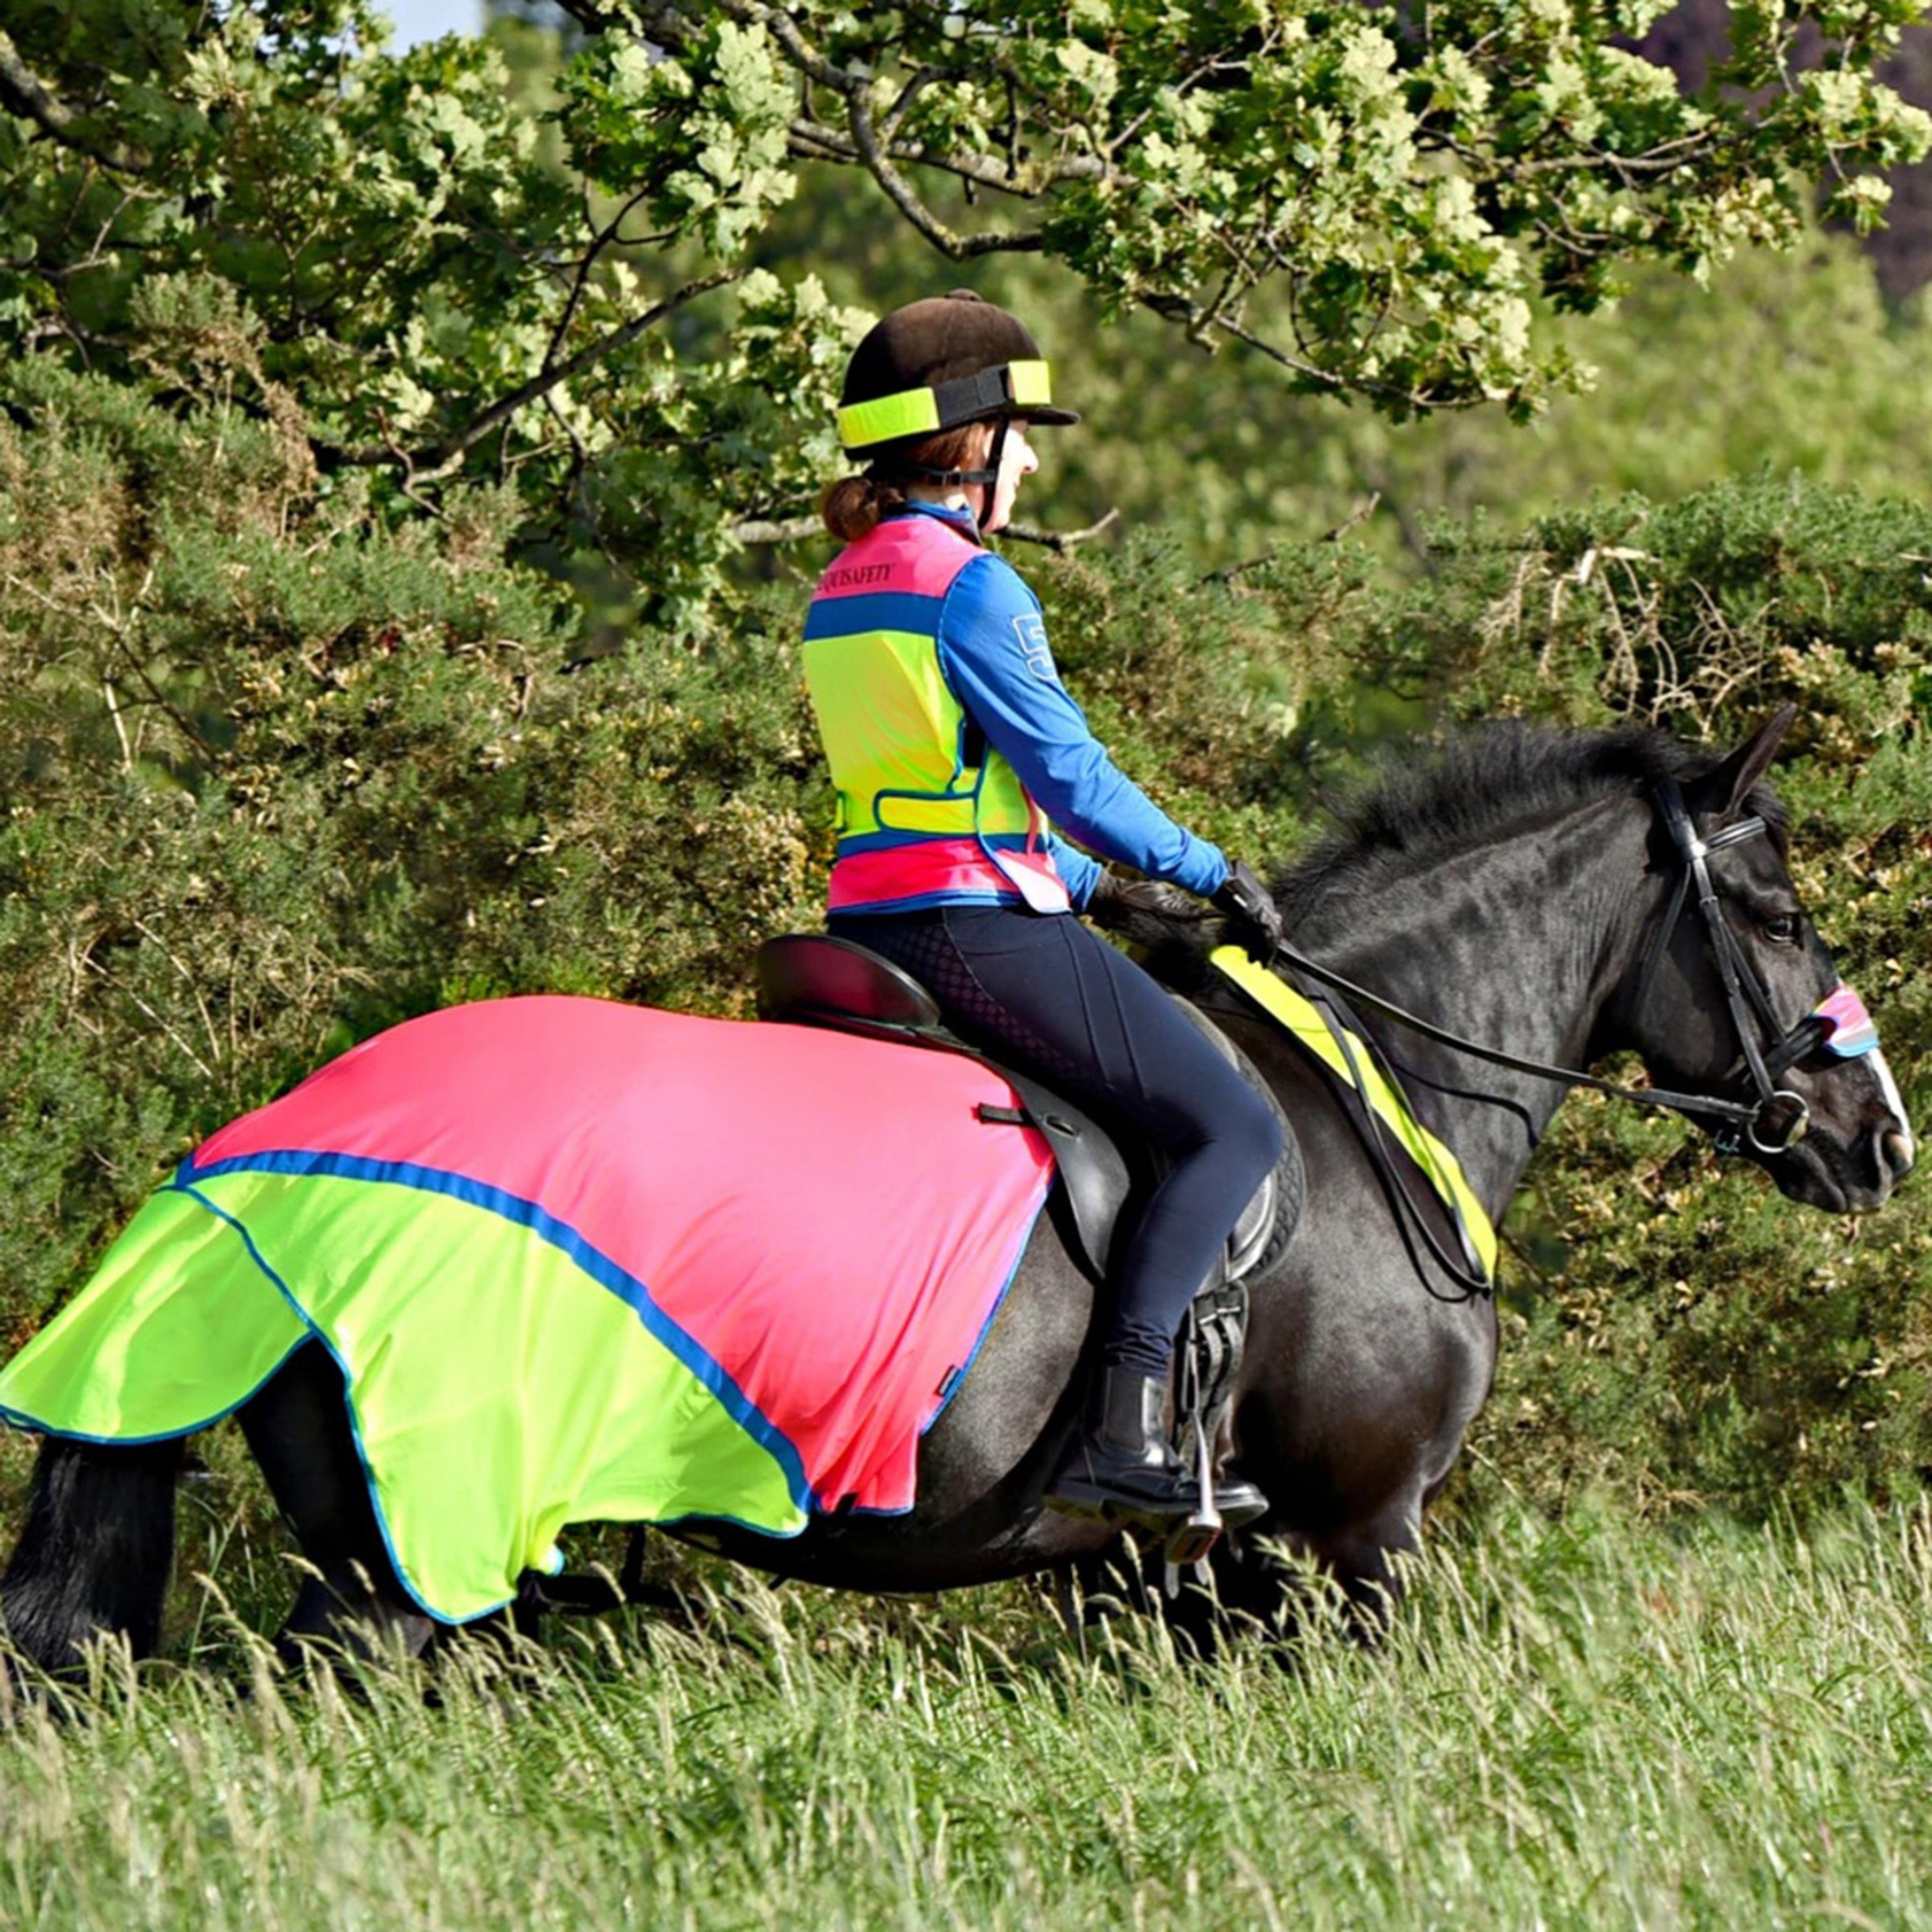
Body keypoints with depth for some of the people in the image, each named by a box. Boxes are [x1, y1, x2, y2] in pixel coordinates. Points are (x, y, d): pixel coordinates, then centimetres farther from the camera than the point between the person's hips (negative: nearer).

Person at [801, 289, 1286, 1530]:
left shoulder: (842, 592, 15)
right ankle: (1127, 1437, -21)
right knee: (1235, 1129, -8)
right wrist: (1208, 873, 0)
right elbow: (1069, 776, -14)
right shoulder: (969, 587, -13)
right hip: (983, 935, -10)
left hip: (871, 918, 10)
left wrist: (1093, 887, 23)